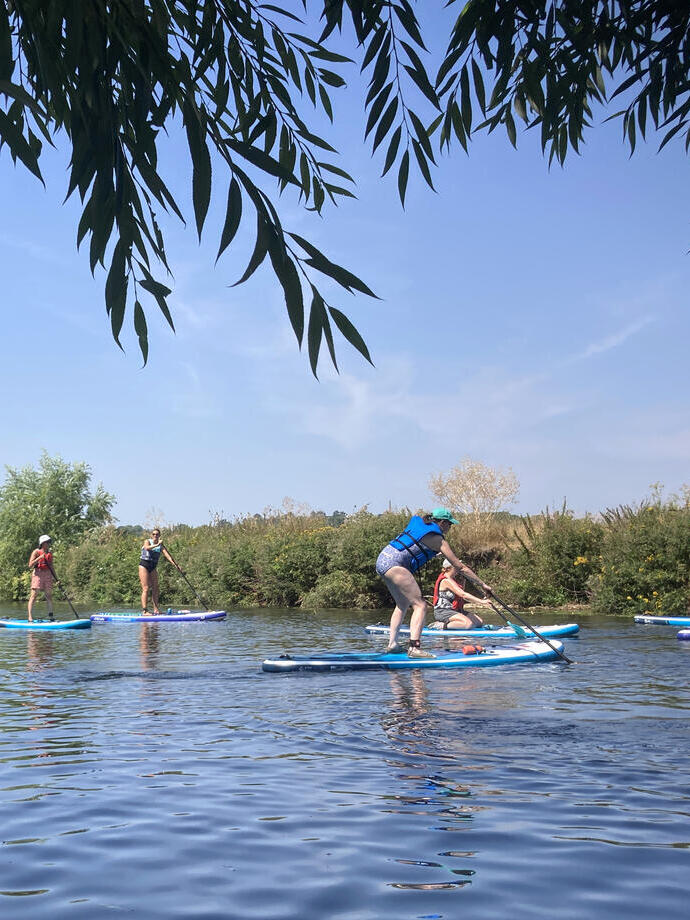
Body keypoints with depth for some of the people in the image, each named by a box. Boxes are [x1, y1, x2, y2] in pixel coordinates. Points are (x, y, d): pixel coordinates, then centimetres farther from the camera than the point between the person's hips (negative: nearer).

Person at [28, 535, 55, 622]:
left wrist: (55, 577, 15)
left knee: (49, 595, 4)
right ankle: (30, 616, -11)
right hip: (38, 573, -6)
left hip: (48, 574, 6)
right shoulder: (36, 552, -2)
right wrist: (39, 558, -20)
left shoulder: (49, 553, 16)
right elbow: (30, 565, -9)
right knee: (34, 595, -9)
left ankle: (51, 615, 8)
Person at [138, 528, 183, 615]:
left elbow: (168, 556, 0)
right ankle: (144, 611, -16)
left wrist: (176, 565, -11)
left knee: (155, 588, 3)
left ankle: (156, 610, 8)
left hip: (153, 568, 6)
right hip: (144, 566, -6)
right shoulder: (147, 541, -3)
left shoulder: (161, 546, 8)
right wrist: (157, 545, -37)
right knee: (146, 588, -12)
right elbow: (147, 548, -27)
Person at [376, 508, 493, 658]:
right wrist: (482, 584, 11)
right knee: (420, 605, -9)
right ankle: (414, 648, -22)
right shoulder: (438, 539, 0)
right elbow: (461, 567, 3)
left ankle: (392, 644, 17)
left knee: (403, 604, 20)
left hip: (382, 560, 9)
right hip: (394, 563, -9)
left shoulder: (417, 521, 19)